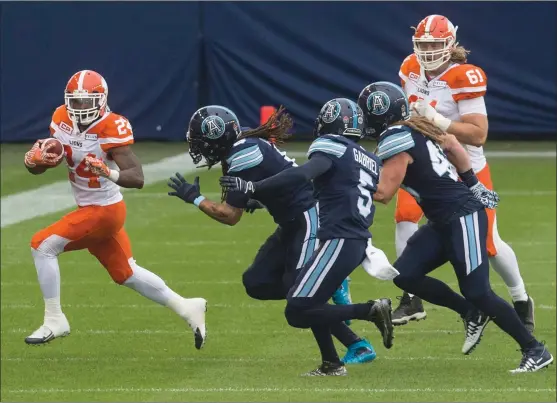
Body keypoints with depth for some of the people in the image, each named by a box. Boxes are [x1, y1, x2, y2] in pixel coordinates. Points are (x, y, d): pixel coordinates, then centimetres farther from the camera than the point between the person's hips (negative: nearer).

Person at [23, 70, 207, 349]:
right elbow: (35, 167, 0)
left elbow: (137, 178, -31)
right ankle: (186, 308, 28)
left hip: (104, 211, -8)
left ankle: (54, 321, -4)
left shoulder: (111, 130, -22)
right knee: (126, 274, 17)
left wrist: (110, 173, -51)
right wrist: (35, 159, -24)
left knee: (43, 246, -12)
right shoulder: (63, 121, -3)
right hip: (89, 210, 8)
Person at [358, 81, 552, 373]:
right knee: (405, 274, 2)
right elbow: (452, 144, 23)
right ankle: (472, 314, 12)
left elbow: (382, 194, -18)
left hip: (462, 217, -10)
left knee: (477, 292, -8)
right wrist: (472, 185, 30)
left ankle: (535, 351, 1)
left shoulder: (397, 142, -18)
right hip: (444, 222, 10)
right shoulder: (416, 127, 10)